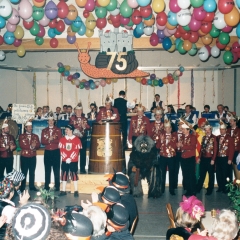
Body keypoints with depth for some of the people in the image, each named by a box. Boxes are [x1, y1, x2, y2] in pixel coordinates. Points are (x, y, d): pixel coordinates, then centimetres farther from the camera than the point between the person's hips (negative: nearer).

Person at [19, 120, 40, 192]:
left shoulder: (35, 136, 10)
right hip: (24, 157, -2)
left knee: (32, 172, 6)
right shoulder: (21, 136, 2)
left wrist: (34, 146, -21)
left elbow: (38, 145, 0)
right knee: (24, 172, 0)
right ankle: (22, 187, 7)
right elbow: (21, 145, -11)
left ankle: (32, 186, 14)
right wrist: (30, 146, -20)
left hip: (33, 157, 2)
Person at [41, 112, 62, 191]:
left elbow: (59, 141, -5)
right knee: (47, 170, 5)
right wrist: (49, 140, -15)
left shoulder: (58, 130, 2)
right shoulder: (44, 130, 9)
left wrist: (51, 139, -14)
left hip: (56, 152, -2)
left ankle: (57, 187, 5)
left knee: (56, 170, 0)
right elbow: (42, 142, 1)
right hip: (47, 152, 2)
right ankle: (46, 187, 11)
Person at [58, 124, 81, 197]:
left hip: (74, 161, -3)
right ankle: (63, 191, 13)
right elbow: (61, 150, 0)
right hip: (64, 161, 3)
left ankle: (76, 191, 8)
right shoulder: (62, 139, 5)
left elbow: (77, 151, -8)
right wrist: (66, 158, -11)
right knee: (64, 175, 6)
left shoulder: (77, 139, -3)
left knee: (74, 175, 2)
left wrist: (70, 158, -14)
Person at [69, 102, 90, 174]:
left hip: (83, 138, 2)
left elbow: (88, 127, 5)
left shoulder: (84, 119, 12)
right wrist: (75, 131, -18)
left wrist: (85, 126, -14)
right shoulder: (72, 118, 4)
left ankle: (82, 169, 9)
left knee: (83, 154, 3)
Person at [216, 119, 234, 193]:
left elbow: (232, 149, -7)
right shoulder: (217, 138, 10)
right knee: (218, 173, 7)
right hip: (218, 158, 4)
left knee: (225, 173, 0)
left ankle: (225, 188, 10)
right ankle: (220, 187, 18)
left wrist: (230, 159, -11)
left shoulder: (229, 138, -3)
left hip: (226, 158, -4)